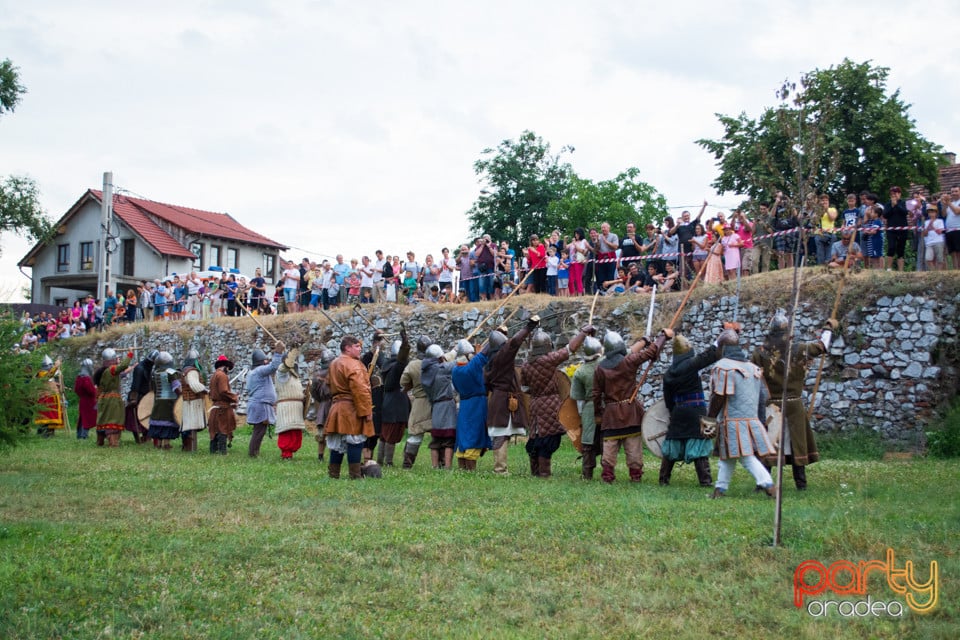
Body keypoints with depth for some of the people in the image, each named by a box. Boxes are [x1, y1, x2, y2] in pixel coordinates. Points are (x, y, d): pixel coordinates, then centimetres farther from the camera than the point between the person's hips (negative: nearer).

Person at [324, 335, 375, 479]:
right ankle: (355, 476, -8)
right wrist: (366, 411, -20)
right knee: (355, 442, -7)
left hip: (337, 407, 9)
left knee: (338, 443, 12)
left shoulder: (334, 364, 17)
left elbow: (329, 384, 26)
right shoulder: (353, 365, -14)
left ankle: (333, 474, 14)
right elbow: (360, 390, -21)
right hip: (352, 410, -9)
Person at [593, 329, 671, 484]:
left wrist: (597, 413, 14)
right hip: (631, 411, -2)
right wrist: (664, 335, 10)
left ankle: (607, 476, 5)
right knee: (633, 446, 5)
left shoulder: (600, 368, -1)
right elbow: (651, 351, -4)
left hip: (610, 413, 2)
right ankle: (635, 475, 8)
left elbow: (596, 394, 3)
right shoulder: (628, 361, -9)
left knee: (610, 447, 5)